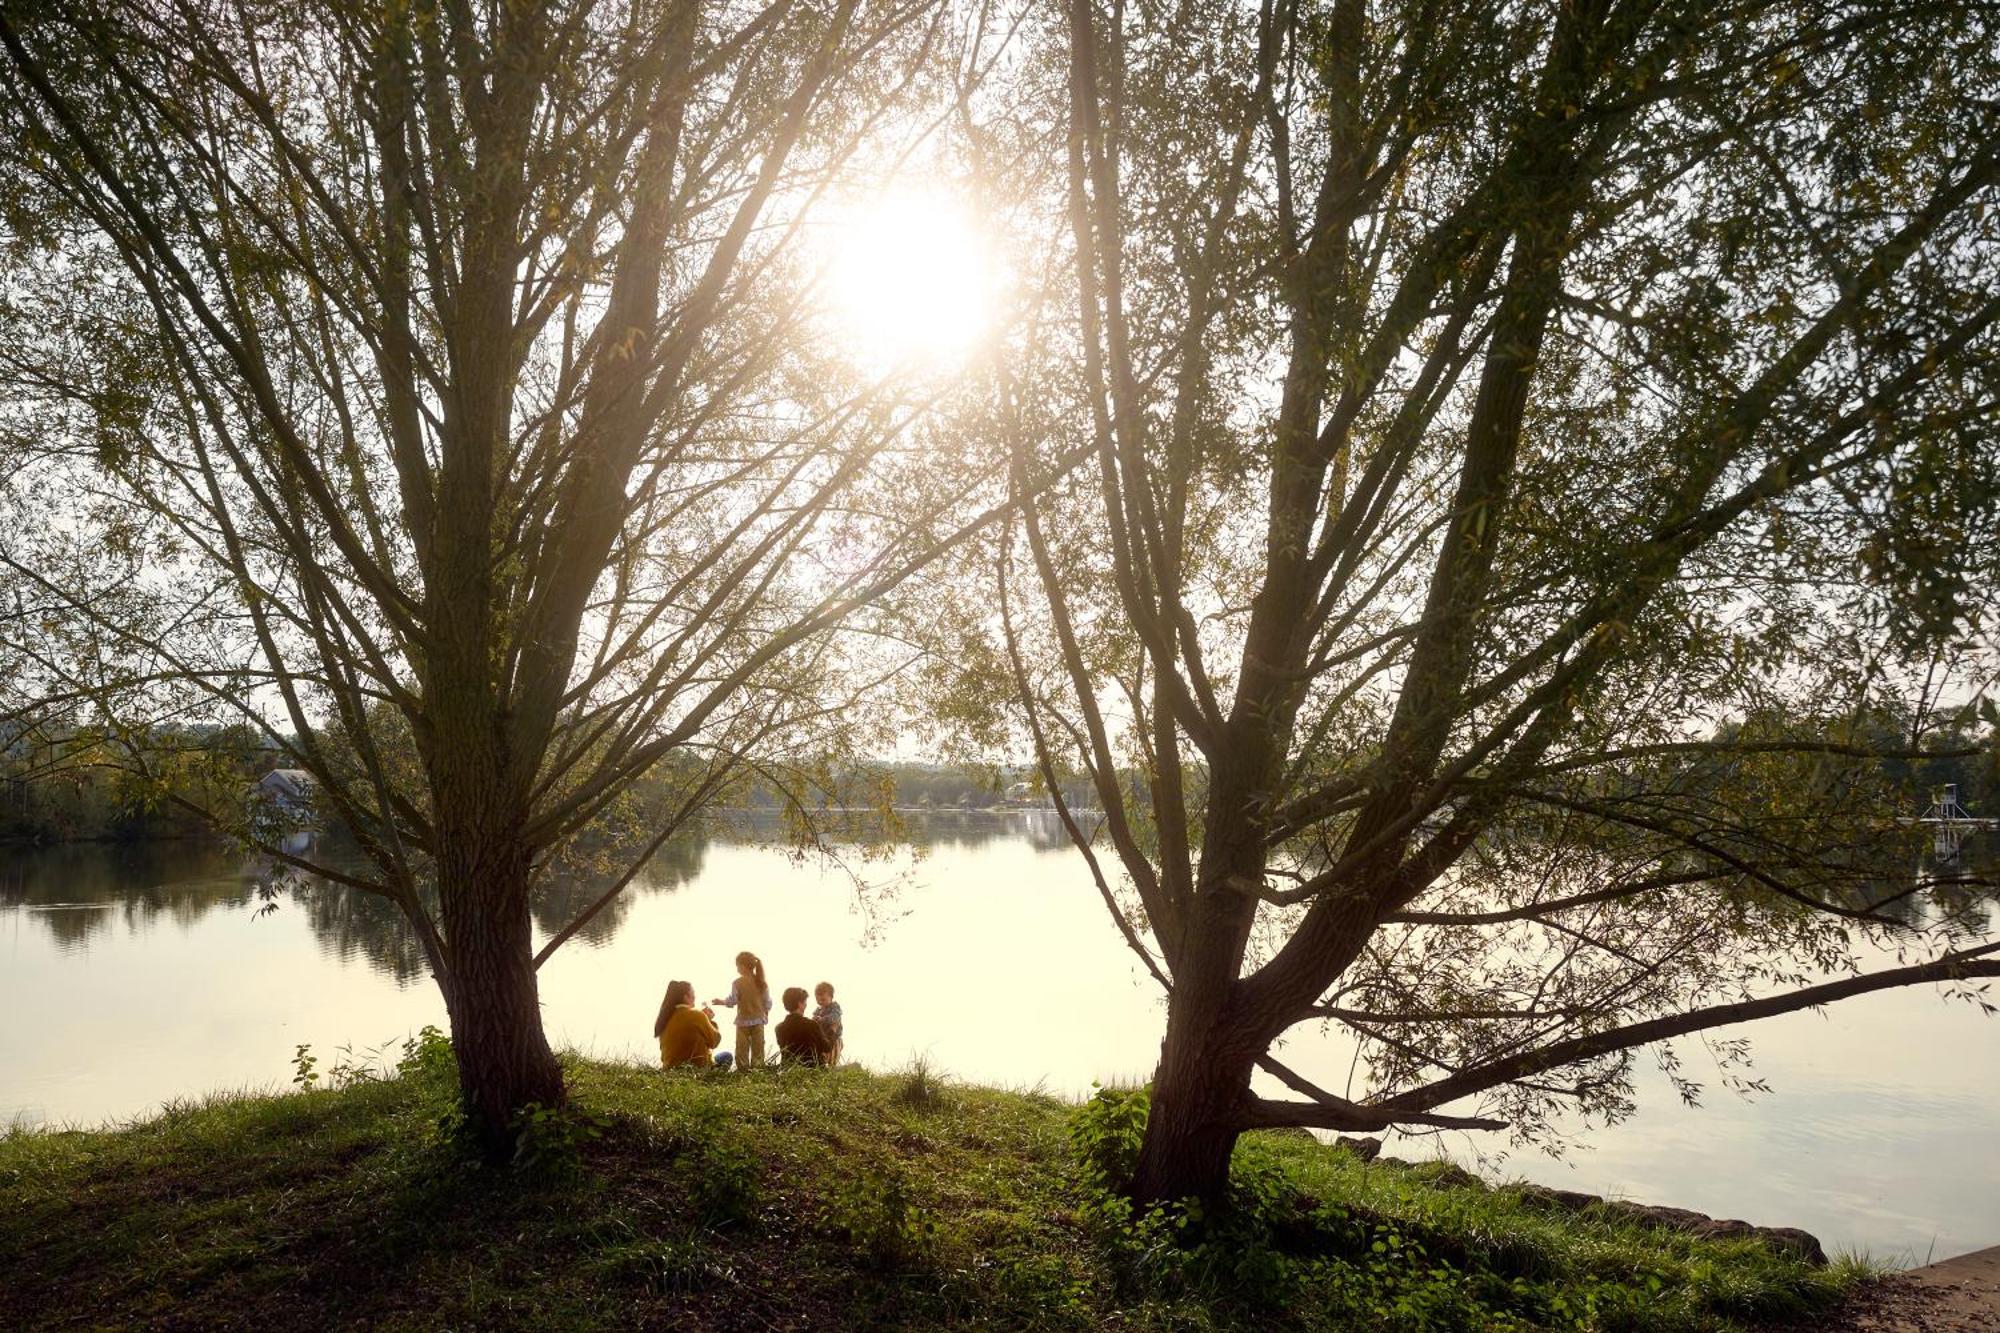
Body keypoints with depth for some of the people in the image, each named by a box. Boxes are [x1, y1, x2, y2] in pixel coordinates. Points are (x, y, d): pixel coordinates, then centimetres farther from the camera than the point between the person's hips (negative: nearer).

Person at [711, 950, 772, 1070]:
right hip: (758, 1020, 3)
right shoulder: (762, 983, -3)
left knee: (742, 1050, 7)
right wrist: (766, 1015, 17)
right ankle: (757, 1069, 12)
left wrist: (720, 1001, 5)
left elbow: (731, 1001, -13)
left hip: (743, 1021, -3)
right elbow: (767, 1003, 1)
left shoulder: (737, 983, -14)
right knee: (758, 1049, 11)